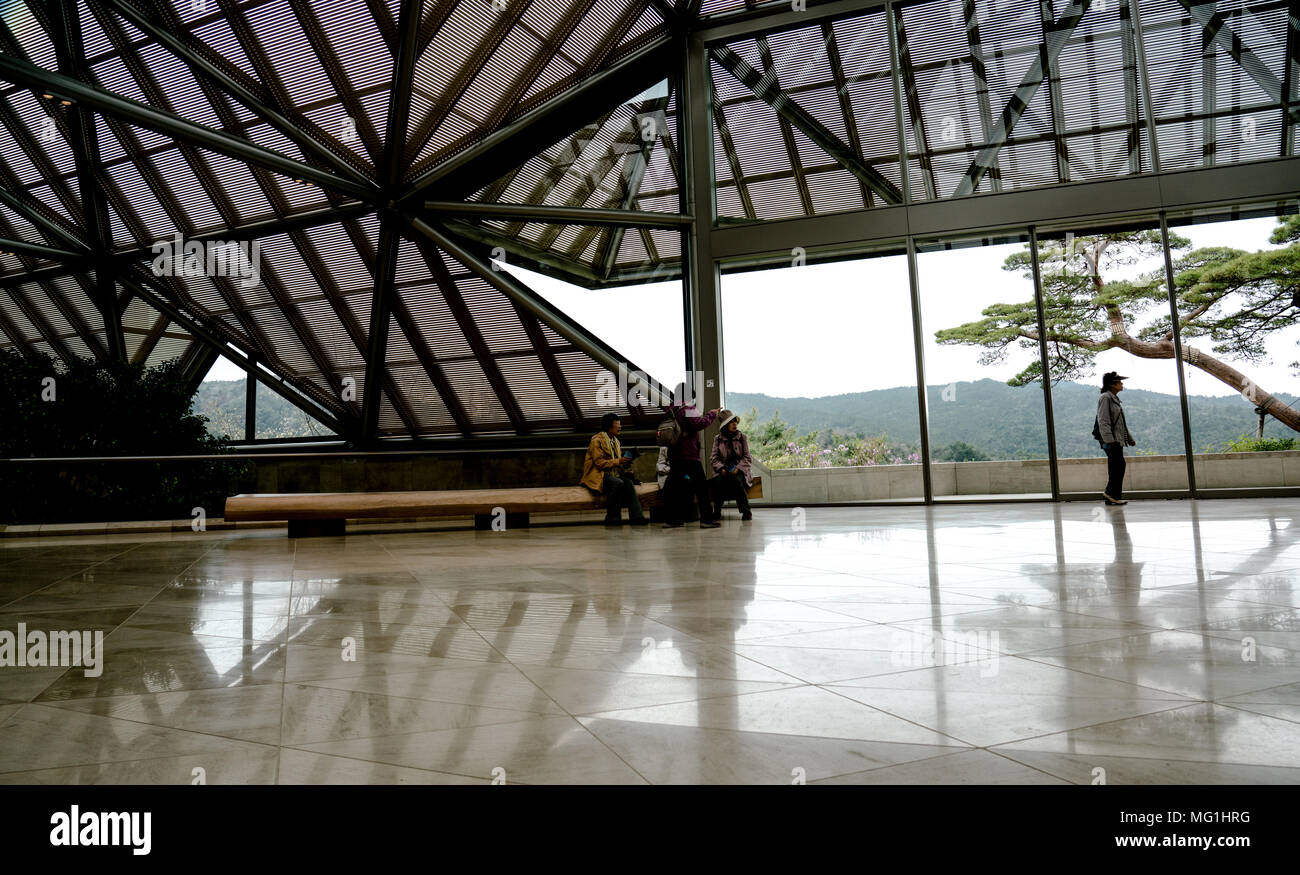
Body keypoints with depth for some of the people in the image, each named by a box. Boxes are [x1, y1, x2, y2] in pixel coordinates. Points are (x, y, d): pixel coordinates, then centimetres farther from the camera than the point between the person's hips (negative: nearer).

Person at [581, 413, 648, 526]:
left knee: (628, 482, -23)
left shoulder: (615, 440, 19)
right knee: (618, 483, -34)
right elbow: (599, 462, -17)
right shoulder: (597, 440, -8)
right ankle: (612, 517, -24)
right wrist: (618, 461, -21)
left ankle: (636, 516, -28)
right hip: (598, 475, -7)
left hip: (613, 474, 7)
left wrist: (624, 461, 1)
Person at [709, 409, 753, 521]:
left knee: (737, 480, -34)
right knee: (718, 481, -32)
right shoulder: (718, 439, 9)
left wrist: (738, 468, -15)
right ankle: (717, 512, -16)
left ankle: (746, 512, -22)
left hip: (739, 470, -1)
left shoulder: (742, 437, 7)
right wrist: (722, 468, -16)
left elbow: (747, 458, 2)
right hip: (723, 471, 1)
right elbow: (713, 458, 3)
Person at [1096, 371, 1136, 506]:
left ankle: (1111, 497, 11)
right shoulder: (1105, 398, -10)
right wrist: (1110, 440, -24)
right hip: (1111, 440, -10)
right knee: (1119, 466, -13)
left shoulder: (1115, 399, 20)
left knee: (1116, 469, 8)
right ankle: (1114, 494, -8)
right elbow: (1103, 422, -18)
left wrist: (1130, 439, 27)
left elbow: (1121, 423, 27)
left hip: (1117, 440, 10)